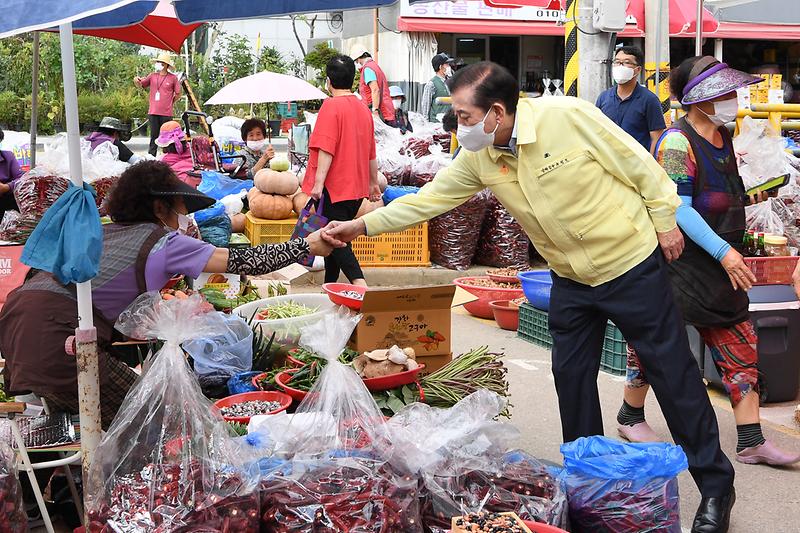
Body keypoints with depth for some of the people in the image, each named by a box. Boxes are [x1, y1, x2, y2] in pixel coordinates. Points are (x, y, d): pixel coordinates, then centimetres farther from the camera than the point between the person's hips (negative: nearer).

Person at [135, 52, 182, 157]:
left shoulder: (173, 78, -1)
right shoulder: (152, 76, 8)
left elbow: (178, 94, 5)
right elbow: (141, 85, 9)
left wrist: (170, 103, 9)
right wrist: (136, 81, -12)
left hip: (166, 113, -3)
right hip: (153, 112, 3)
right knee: (153, 136, 7)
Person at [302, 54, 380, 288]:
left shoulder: (331, 106, -12)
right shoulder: (363, 108, 11)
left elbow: (326, 149, -22)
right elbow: (371, 152, 18)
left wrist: (318, 182, -23)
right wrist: (373, 182, 27)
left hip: (333, 187, -8)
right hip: (357, 187, 8)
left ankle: (358, 281, -25)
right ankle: (330, 285, 25)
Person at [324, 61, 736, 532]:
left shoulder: (569, 117, -23)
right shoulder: (479, 157, -6)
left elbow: (638, 163, -14)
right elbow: (430, 198, 1)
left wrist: (665, 220, -8)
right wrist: (362, 225, -1)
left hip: (632, 265, -6)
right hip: (571, 280, 6)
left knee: (673, 373, 1)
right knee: (571, 378, 10)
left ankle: (716, 485, 14)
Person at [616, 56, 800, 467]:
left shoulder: (722, 137, 11)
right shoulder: (677, 141, -16)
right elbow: (678, 208, -22)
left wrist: (749, 195, 10)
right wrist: (723, 252, -25)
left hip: (720, 264, 9)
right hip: (679, 260, -8)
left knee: (739, 345, 4)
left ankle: (751, 441, 8)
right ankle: (630, 416, 27)